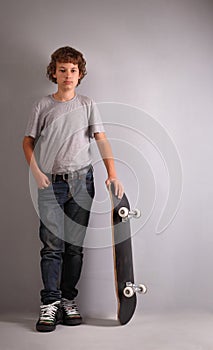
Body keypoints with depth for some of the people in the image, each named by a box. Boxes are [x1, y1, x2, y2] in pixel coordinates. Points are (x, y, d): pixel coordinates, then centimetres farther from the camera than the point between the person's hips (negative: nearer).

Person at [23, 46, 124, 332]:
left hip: (81, 180, 1)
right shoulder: (43, 106, 7)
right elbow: (28, 141, 11)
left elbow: (102, 140, 0)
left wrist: (112, 174, -12)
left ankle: (69, 300, 15)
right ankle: (50, 303, 2)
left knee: (75, 245, 5)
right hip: (50, 182, -1)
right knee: (52, 245, -5)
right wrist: (36, 173, -4)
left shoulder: (87, 105, 8)